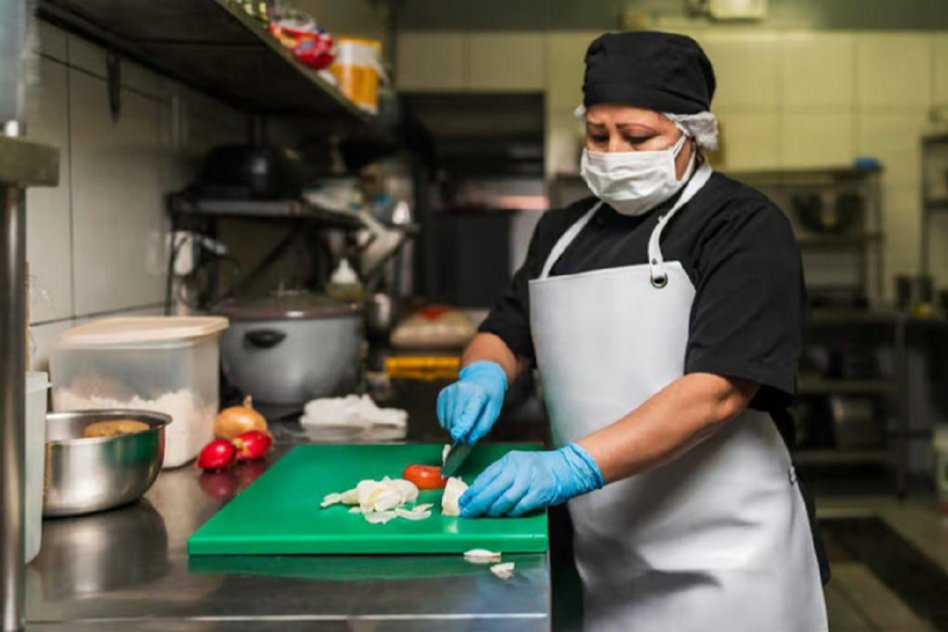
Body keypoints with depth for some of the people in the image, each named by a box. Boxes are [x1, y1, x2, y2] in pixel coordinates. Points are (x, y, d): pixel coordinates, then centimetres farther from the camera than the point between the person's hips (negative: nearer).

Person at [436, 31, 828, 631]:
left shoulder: (744, 226, -8)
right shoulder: (562, 231, 12)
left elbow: (718, 391, -19)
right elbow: (504, 334, 19)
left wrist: (572, 466, -29)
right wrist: (483, 375, -6)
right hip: (599, 554, 5)